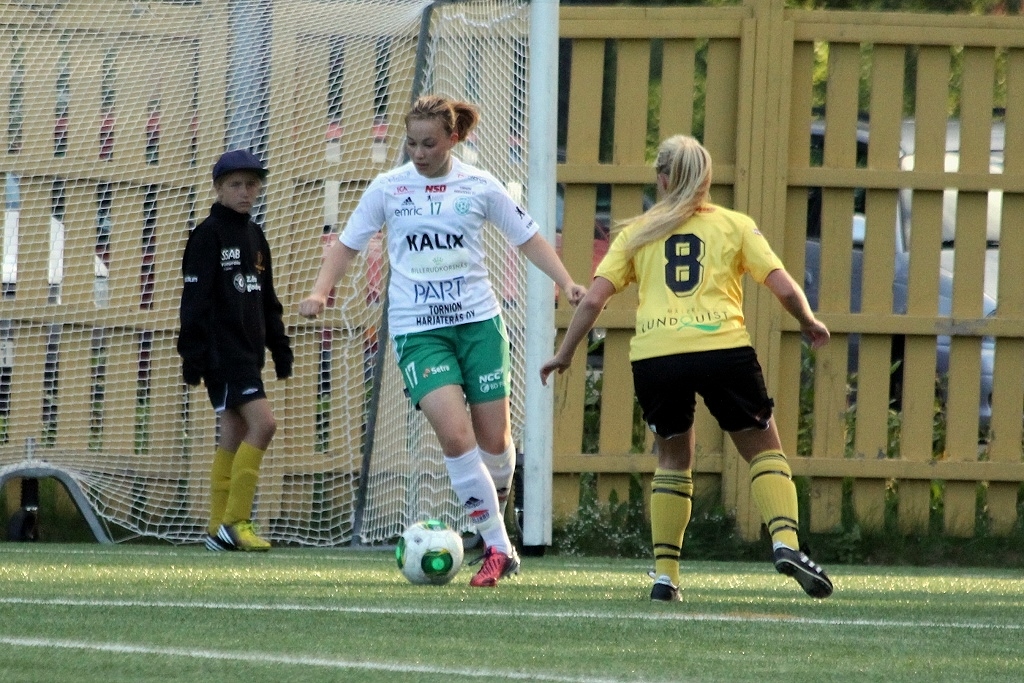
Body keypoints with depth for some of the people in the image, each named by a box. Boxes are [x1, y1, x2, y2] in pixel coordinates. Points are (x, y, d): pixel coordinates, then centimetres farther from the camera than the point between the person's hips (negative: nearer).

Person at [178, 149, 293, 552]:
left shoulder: (255, 237, 16)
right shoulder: (209, 235, -7)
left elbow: (267, 302, 23)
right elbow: (195, 298, -11)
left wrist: (280, 348, 19)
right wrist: (192, 354, -16)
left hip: (248, 349, 8)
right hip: (222, 349, -8)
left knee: (234, 435, 6)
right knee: (262, 423, -17)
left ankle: (221, 531, 8)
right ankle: (234, 521, -15)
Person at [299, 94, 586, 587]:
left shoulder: (478, 186, 2)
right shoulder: (388, 188, 2)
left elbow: (528, 238, 10)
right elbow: (348, 244, 10)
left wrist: (566, 283, -3)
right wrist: (320, 291, -6)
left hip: (478, 321, 1)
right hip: (417, 329, -1)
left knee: (494, 438, 2)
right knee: (455, 434, -18)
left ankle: (494, 507, 35)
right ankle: (499, 548, -10)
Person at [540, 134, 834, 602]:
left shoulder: (637, 233, 17)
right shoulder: (734, 225, 14)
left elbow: (593, 299, 9)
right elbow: (784, 287, 7)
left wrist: (564, 353, 20)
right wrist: (809, 323, 26)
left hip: (654, 355, 1)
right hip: (723, 348, -1)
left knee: (673, 460, 20)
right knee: (763, 449, 13)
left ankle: (665, 575, 13)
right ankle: (786, 542, -9)